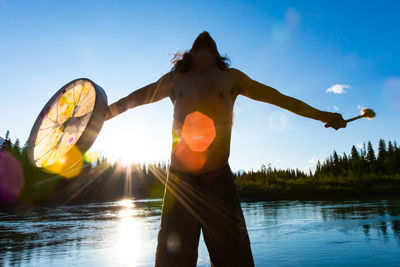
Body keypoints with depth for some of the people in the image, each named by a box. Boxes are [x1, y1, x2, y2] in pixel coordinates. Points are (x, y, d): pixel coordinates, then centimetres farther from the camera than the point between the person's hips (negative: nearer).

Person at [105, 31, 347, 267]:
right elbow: (134, 99, 24)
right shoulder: (175, 79, 16)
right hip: (179, 180, 1)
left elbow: (278, 98, 17)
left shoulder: (231, 77, 13)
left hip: (219, 179, -1)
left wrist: (321, 115, 19)